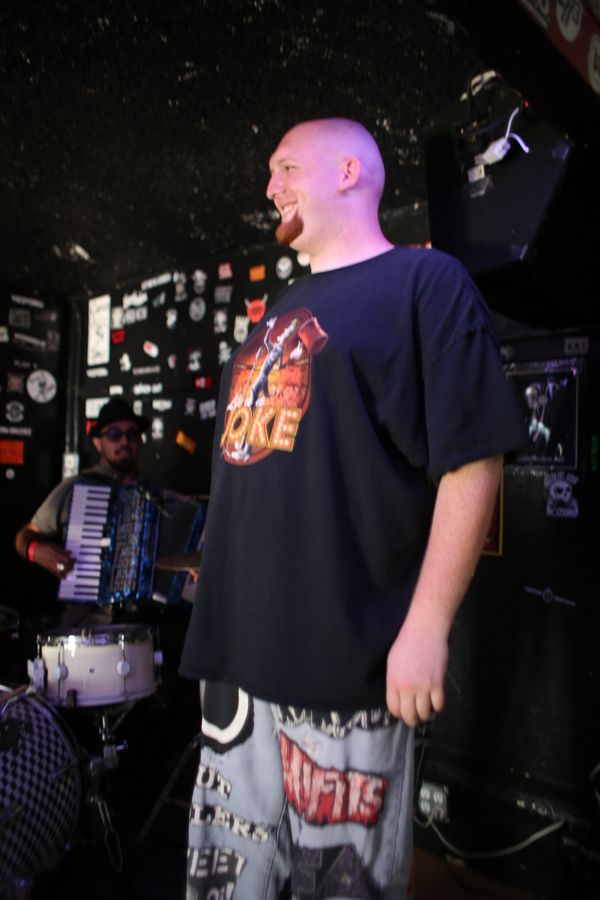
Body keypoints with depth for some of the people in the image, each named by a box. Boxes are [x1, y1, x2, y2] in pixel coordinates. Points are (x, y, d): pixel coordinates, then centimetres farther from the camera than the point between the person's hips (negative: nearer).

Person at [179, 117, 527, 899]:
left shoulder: (426, 282, -4)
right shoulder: (284, 309, 19)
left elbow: (473, 461, -12)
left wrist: (427, 626, -17)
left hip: (345, 657, -7)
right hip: (239, 644, 8)